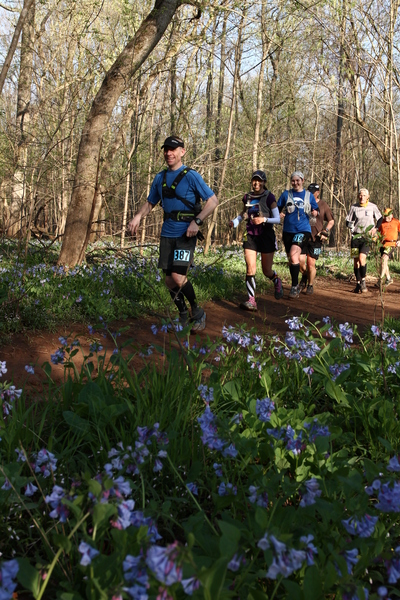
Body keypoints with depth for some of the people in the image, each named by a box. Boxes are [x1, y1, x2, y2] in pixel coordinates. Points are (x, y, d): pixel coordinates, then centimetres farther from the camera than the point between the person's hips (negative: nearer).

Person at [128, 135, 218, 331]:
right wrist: (138, 215, -2)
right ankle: (183, 315, 24)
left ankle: (197, 312, 5)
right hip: (167, 234, 6)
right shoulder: (160, 178, 10)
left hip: (185, 234, -6)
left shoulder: (191, 176, -7)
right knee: (169, 280, 5)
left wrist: (197, 221, -19)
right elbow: (150, 203, 19)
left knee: (178, 277, -18)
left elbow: (213, 200, -8)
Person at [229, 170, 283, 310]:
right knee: (250, 269, -12)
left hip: (266, 236, -3)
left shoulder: (269, 197, -6)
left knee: (267, 271, 5)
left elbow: (277, 219, -8)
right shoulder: (247, 197, 6)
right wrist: (235, 222, 4)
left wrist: (264, 219, -25)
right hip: (250, 236, 3)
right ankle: (251, 301, -11)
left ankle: (276, 281, 40)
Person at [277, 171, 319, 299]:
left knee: (293, 254, -23)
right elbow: (278, 209, 10)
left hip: (303, 230, -3)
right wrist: (280, 214, -11)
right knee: (291, 259, 9)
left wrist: (314, 213, -10)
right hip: (288, 230, 3)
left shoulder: (309, 195, 8)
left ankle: (294, 286, -17)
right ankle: (296, 286, 26)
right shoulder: (286, 194, 8)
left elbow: (315, 211, 12)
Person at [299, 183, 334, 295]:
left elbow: (331, 221, 12)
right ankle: (304, 276, 23)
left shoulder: (323, 205, 5)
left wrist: (325, 231, -3)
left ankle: (310, 285, 15)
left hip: (315, 238, -1)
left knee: (311, 263, -3)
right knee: (300, 261, -9)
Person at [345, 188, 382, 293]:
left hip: (367, 237, -2)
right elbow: (348, 221, 10)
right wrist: (350, 225, -13)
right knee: (356, 261, 4)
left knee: (362, 257, -21)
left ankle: (363, 281, -5)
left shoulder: (373, 207, 0)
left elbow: (380, 219, 14)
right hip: (356, 236, 2)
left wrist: (375, 228, -2)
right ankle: (358, 284, 16)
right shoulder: (354, 207, 2)